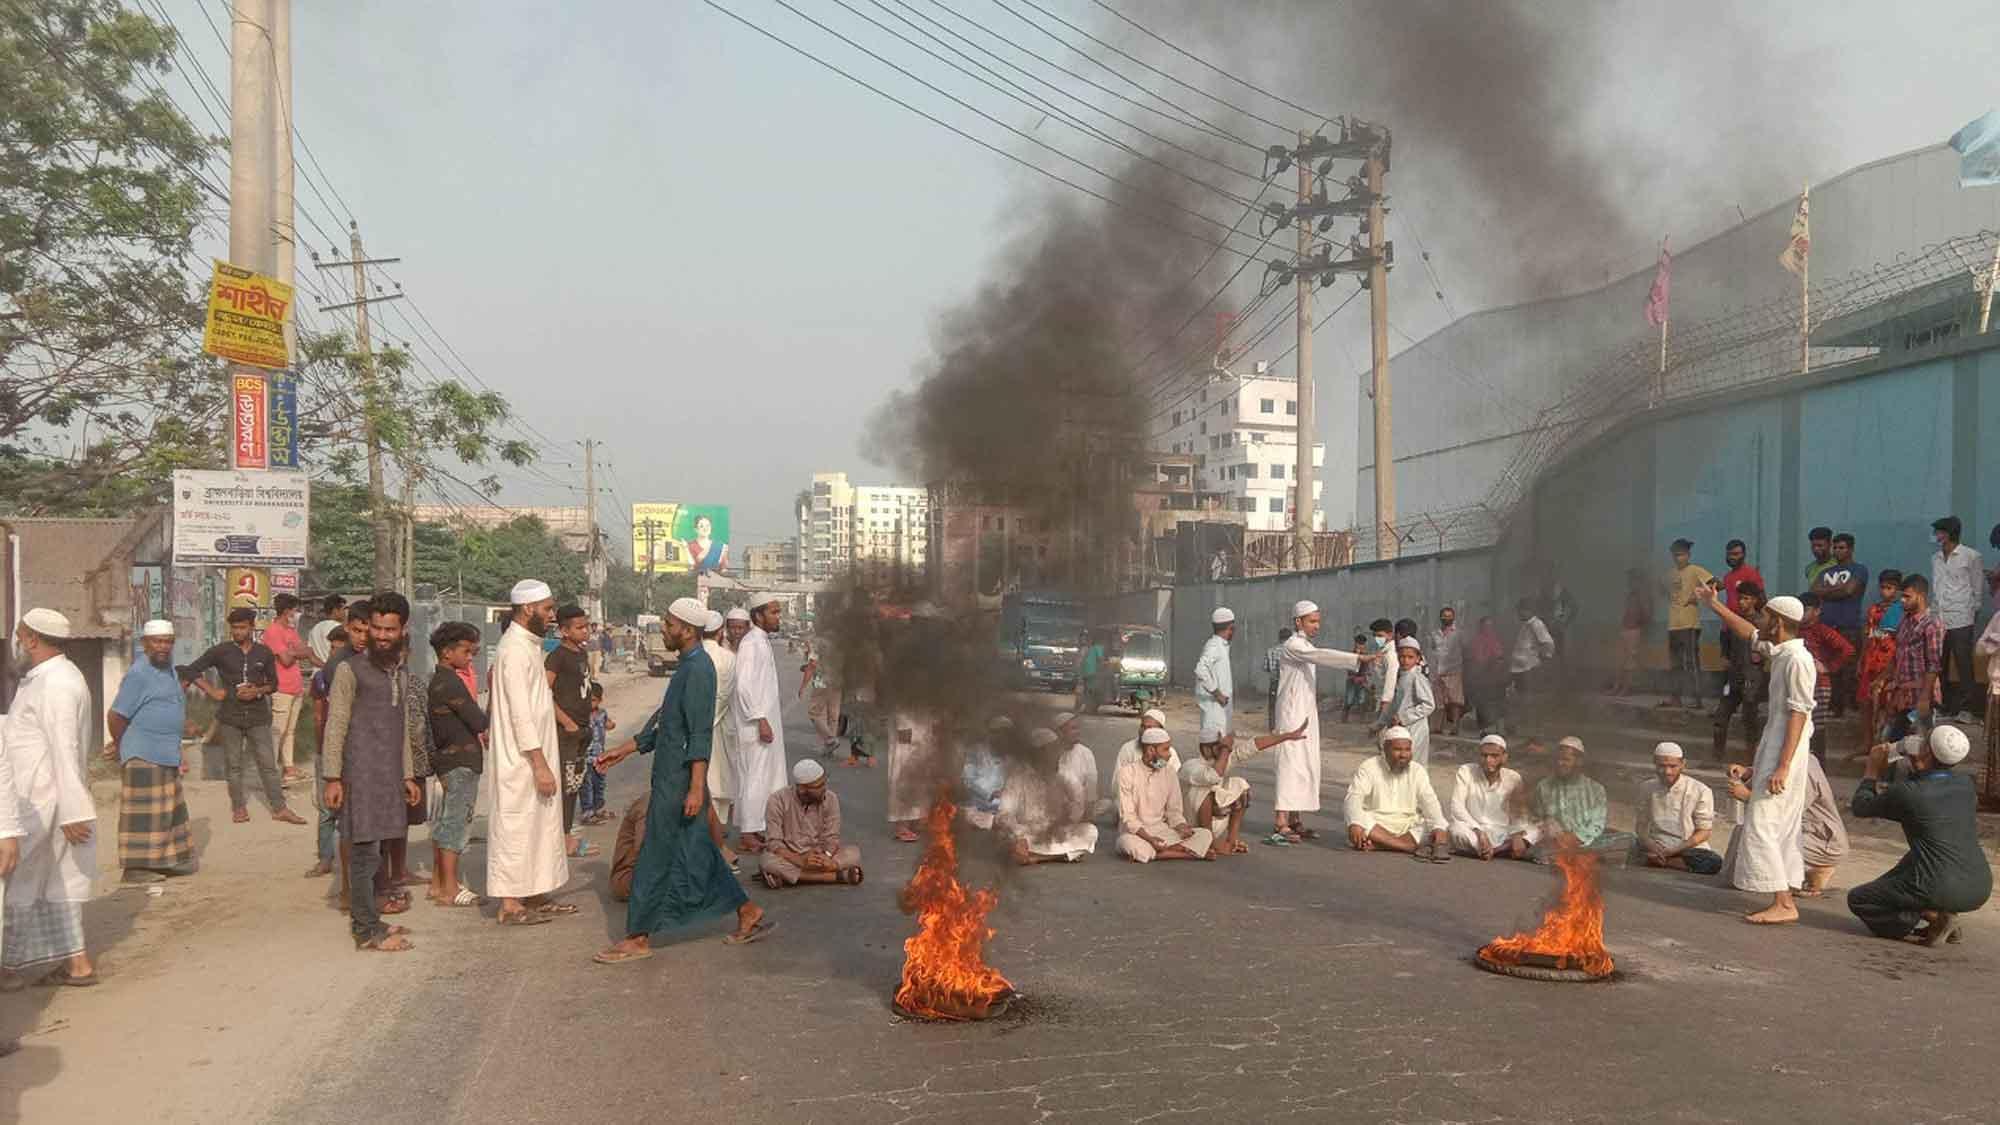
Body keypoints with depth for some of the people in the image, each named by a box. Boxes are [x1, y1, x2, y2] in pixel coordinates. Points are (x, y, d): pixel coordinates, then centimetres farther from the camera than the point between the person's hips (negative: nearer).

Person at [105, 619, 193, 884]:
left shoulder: (169, 671, 14)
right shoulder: (138, 674, -15)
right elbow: (116, 716, -16)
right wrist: (121, 746, -1)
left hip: (167, 757, 9)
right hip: (143, 757, -9)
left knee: (169, 810, 14)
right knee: (143, 813, -4)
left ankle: (165, 861, 23)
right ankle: (135, 867, 3)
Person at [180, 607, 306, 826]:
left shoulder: (264, 653, 4)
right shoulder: (221, 652, 0)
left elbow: (273, 683, 12)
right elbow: (191, 670, 3)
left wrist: (258, 691, -9)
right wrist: (212, 691, -6)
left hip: (258, 717, 0)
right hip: (230, 717, 0)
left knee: (268, 764, -1)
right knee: (234, 765, 8)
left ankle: (279, 808, 3)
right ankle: (239, 807, 20)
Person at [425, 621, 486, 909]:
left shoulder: (435, 679, 12)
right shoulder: (451, 683, -17)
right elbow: (478, 721, -16)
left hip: (444, 758, 10)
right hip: (462, 760, -10)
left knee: (444, 821, 15)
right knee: (457, 822, -6)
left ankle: (438, 882, 22)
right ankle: (450, 889, -4)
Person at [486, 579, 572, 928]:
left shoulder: (528, 645, 13)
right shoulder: (515, 649, -18)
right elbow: (521, 714, -21)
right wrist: (540, 765, -22)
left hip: (534, 757, 10)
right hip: (521, 759, -10)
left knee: (540, 824, 14)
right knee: (517, 827, -3)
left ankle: (535, 897, 23)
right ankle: (510, 905, 5)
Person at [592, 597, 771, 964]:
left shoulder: (698, 669, -16)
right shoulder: (688, 666, 14)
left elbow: (701, 733, -22)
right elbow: (666, 724, 23)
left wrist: (696, 787, -25)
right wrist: (625, 750, 24)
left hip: (678, 781, -10)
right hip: (671, 776, 10)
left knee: (655, 859, -1)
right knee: (695, 852, 14)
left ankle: (638, 939, 9)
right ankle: (749, 914, 20)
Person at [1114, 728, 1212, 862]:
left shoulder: (1170, 774, 5)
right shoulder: (1127, 772, -8)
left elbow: (1174, 811, 8)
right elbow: (1128, 816, -12)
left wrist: (1181, 827, -15)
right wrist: (1149, 838, -26)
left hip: (1162, 831, 4)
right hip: (1135, 833, -3)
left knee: (1206, 836, -15)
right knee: (1130, 844, -39)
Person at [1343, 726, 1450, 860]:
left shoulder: (1418, 771, 7)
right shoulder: (1368, 767, -3)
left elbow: (1430, 802, -5)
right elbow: (1354, 798, -16)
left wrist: (1439, 828, -25)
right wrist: (1355, 824, -36)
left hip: (1409, 828, 3)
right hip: (1376, 827, -3)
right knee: (1361, 824, -35)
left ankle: (1376, 844, -31)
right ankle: (1416, 847, -32)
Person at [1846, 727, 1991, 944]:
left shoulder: (1905, 792, -12)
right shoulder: (1965, 784, 5)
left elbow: (1860, 807, 7)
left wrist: (1872, 770, 20)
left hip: (1941, 892, -7)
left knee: (1857, 899, 11)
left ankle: (1933, 916, -6)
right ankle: (1945, 914, 15)